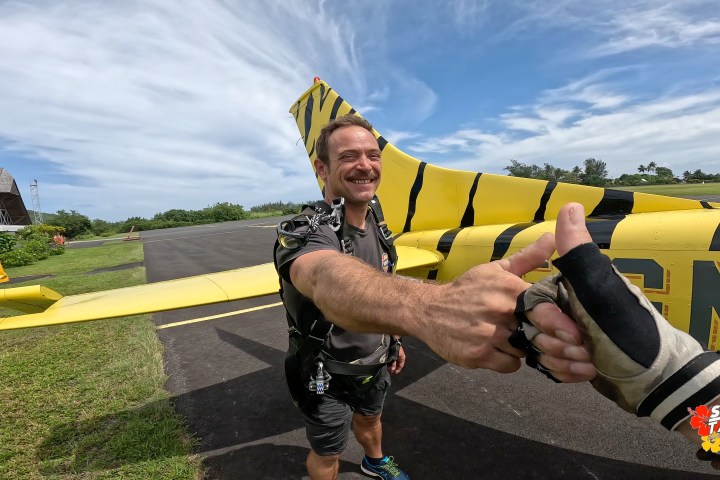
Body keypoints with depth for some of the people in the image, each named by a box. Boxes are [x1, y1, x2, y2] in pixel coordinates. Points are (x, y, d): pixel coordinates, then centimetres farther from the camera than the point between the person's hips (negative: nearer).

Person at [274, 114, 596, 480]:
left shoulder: (376, 225, -7)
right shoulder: (305, 233, -33)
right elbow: (330, 279, -57)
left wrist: (393, 339, 14)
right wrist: (427, 308, -75)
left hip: (373, 364, 7)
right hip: (326, 377, -6)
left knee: (369, 418, 33)